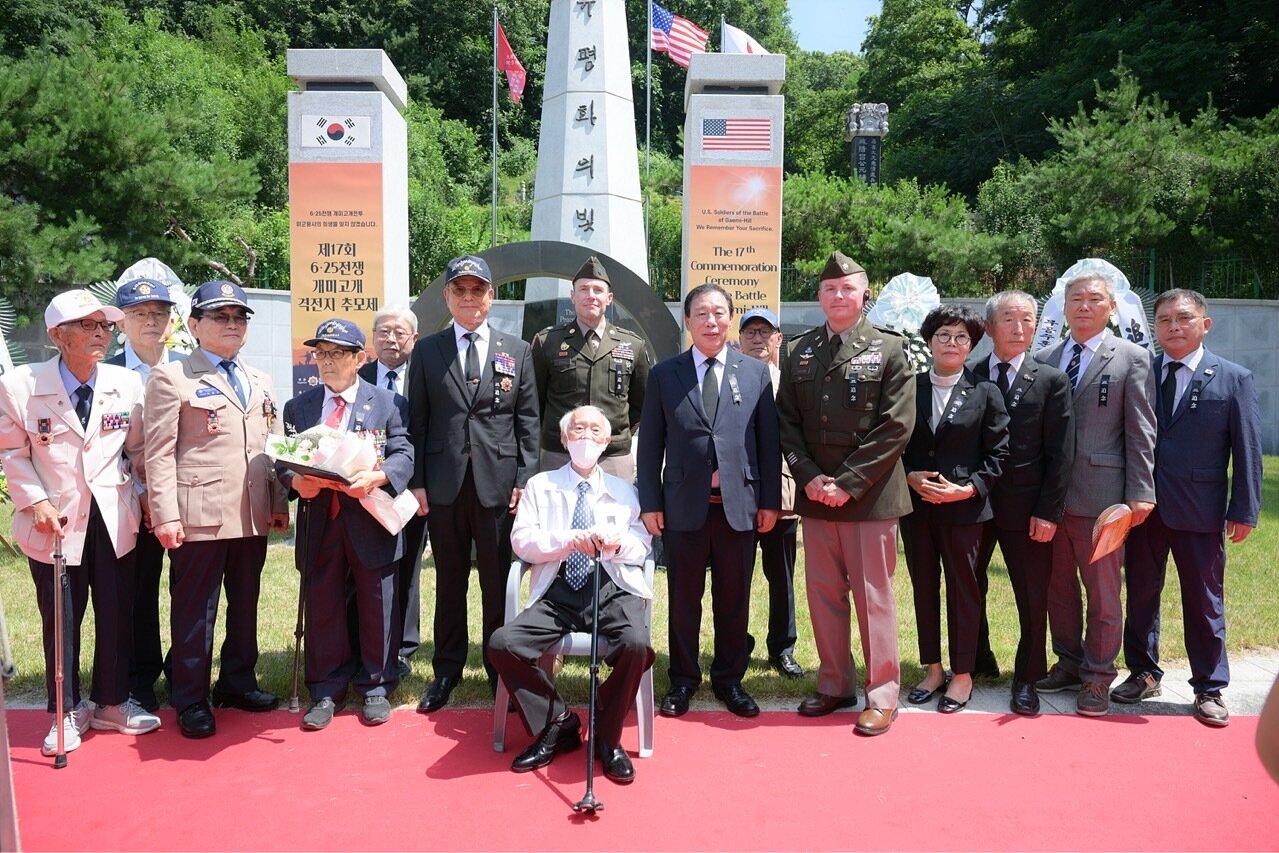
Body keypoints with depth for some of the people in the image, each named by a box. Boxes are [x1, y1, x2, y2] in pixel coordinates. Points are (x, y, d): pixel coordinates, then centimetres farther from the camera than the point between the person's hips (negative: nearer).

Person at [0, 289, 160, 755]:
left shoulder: (127, 384, -1)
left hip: (114, 519, 2)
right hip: (55, 522, -2)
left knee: (117, 615, 9)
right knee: (60, 620, 9)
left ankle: (111, 702, 29)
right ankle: (67, 712, 27)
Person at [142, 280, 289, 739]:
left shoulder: (260, 382, 18)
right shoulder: (171, 377, -1)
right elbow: (159, 452, -7)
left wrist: (279, 502, 10)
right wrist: (166, 515, -14)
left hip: (253, 516, 6)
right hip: (199, 515, -6)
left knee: (245, 604, 14)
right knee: (195, 610, 3)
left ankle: (237, 682, 29)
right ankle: (192, 700, 15)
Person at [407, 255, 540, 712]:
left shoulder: (517, 350, 8)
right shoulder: (426, 350, 8)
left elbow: (527, 420, 4)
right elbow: (418, 420, 6)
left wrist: (524, 480, -3)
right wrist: (417, 480, -1)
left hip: (498, 482, -1)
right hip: (444, 483, 1)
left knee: (498, 581, 6)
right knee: (449, 581, 10)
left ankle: (501, 669, 19)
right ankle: (447, 670, 24)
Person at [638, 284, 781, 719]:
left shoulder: (756, 373, 6)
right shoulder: (664, 374, 4)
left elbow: (769, 440, 6)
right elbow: (650, 443, 4)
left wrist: (770, 500, 2)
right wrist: (650, 503, -1)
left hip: (740, 504, 1)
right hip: (684, 504, 0)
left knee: (734, 599, 10)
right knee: (684, 598, 9)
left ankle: (729, 679, 27)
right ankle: (683, 680, 25)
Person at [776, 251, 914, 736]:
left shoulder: (888, 349, -1)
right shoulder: (799, 352, 11)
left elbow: (896, 427, -8)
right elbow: (787, 423, 9)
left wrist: (848, 483, -13)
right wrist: (809, 477, -6)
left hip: (870, 496, -4)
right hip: (815, 495, 4)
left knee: (873, 596, 2)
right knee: (823, 594, 11)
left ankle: (882, 694, 15)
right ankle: (835, 685, 25)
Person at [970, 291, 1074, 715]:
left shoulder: (1051, 381, 1)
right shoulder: (968, 378, 4)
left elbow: (1060, 454, -3)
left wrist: (1048, 512, -8)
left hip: (1026, 509, -1)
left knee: (1032, 599, 6)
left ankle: (1027, 679, 22)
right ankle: (974, 664, 29)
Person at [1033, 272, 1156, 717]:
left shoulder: (1132, 358, 0)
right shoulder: (1044, 358, 10)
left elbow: (1141, 431, -3)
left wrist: (1140, 493, -8)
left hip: (1101, 493, -4)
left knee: (1102, 592, 5)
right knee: (1059, 587, 13)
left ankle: (1098, 675, 19)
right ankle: (1069, 662, 29)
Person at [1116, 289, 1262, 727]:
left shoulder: (1235, 379, 0)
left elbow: (1248, 449, -2)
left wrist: (1244, 510, -5)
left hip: (1200, 510, -2)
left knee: (1203, 601, 7)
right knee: (1141, 594, 12)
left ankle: (1209, 689, 21)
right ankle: (1143, 673, 28)